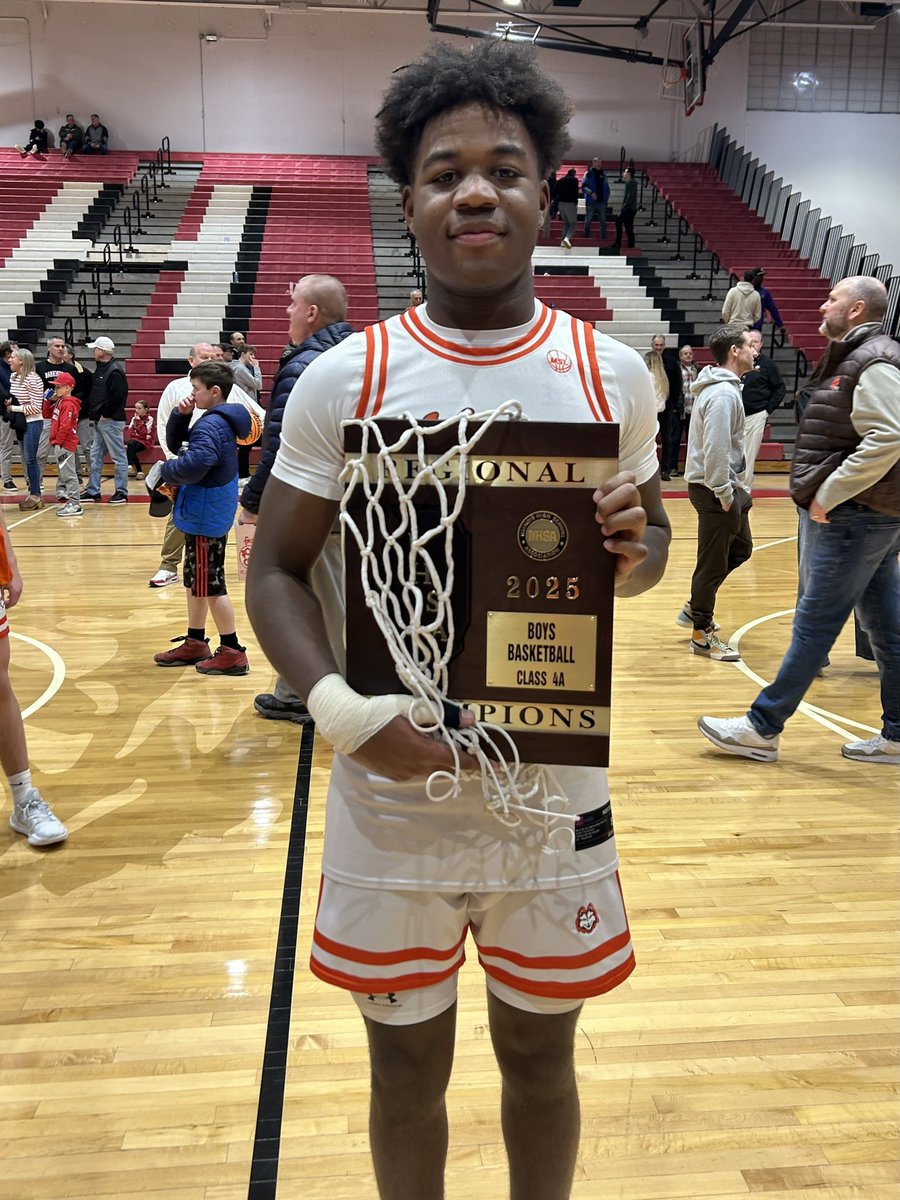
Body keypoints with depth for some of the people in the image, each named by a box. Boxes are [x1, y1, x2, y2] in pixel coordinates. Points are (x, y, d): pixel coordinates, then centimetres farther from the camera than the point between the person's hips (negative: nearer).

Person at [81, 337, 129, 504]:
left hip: (111, 421, -10)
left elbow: (117, 397, -22)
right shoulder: (101, 368, 16)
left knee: (118, 456, -2)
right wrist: (96, 414, 9)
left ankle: (121, 492, 3)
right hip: (100, 421, 10)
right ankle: (93, 492, 18)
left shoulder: (115, 371, -14)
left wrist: (105, 414, -17)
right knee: (95, 456, 12)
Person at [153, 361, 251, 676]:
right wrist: (181, 415, 0)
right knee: (195, 581, 19)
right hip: (204, 514, 10)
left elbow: (194, 464, -34)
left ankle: (232, 652, 5)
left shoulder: (211, 425, -19)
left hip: (205, 516, -10)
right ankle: (195, 643, 30)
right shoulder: (220, 420, 12)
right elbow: (175, 444, 17)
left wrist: (166, 472, -15)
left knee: (209, 585, -2)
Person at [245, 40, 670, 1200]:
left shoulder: (611, 371, -1)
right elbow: (276, 569, -2)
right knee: (407, 1061, 19)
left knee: (540, 1052, 21)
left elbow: (648, 543, 10)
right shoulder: (343, 378, -6)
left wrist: (635, 545, -15)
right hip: (391, 804, -1)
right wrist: (342, 709, -20)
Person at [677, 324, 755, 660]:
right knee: (713, 562, 0)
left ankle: (696, 608, 30)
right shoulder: (723, 393, -20)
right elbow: (715, 450, -25)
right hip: (714, 490, -10)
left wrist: (733, 488, 15)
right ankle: (702, 634, 13)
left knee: (740, 549, 21)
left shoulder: (723, 386, 13)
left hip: (724, 485, 10)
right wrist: (724, 494, -20)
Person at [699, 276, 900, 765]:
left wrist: (827, 495, -21)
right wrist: (823, 498, 12)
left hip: (857, 517, -10)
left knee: (814, 624, -4)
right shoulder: (852, 358, 17)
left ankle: (762, 727, 3)